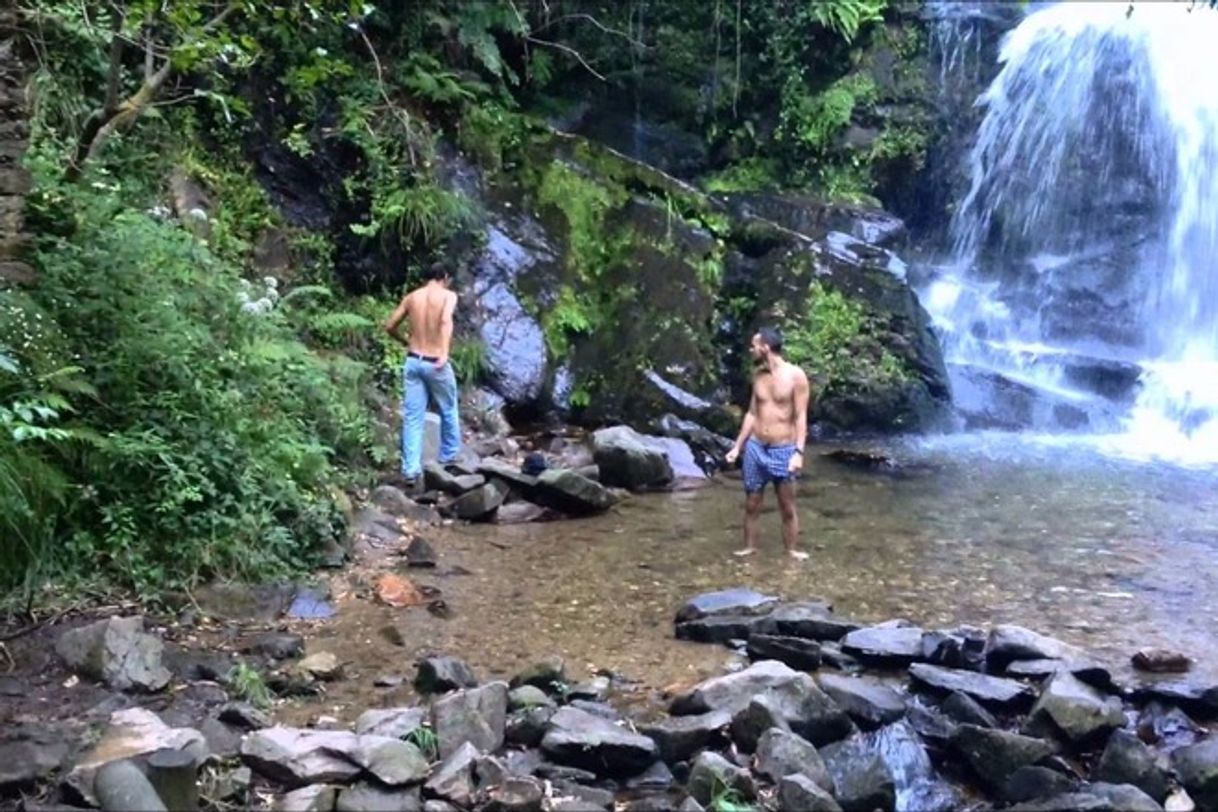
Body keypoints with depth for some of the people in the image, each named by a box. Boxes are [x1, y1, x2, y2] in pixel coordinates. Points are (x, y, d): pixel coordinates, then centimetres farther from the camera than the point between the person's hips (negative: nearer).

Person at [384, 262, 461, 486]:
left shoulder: (411, 297, 8)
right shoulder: (448, 295, -4)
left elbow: (390, 327, 10)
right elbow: (446, 321, -24)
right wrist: (445, 353, -34)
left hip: (413, 362, 3)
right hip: (435, 363, -3)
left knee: (412, 417, 5)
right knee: (448, 412, 19)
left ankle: (411, 469, 1)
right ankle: (449, 457, 31)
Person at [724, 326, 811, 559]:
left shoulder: (795, 375, -10)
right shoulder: (758, 374, 6)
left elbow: (801, 417, -10)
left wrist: (799, 452, -19)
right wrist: (737, 447, 11)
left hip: (783, 451, -5)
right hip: (755, 448, 5)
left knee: (787, 507, 4)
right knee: (751, 504, 10)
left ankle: (791, 550, 16)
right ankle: (750, 547, 22)